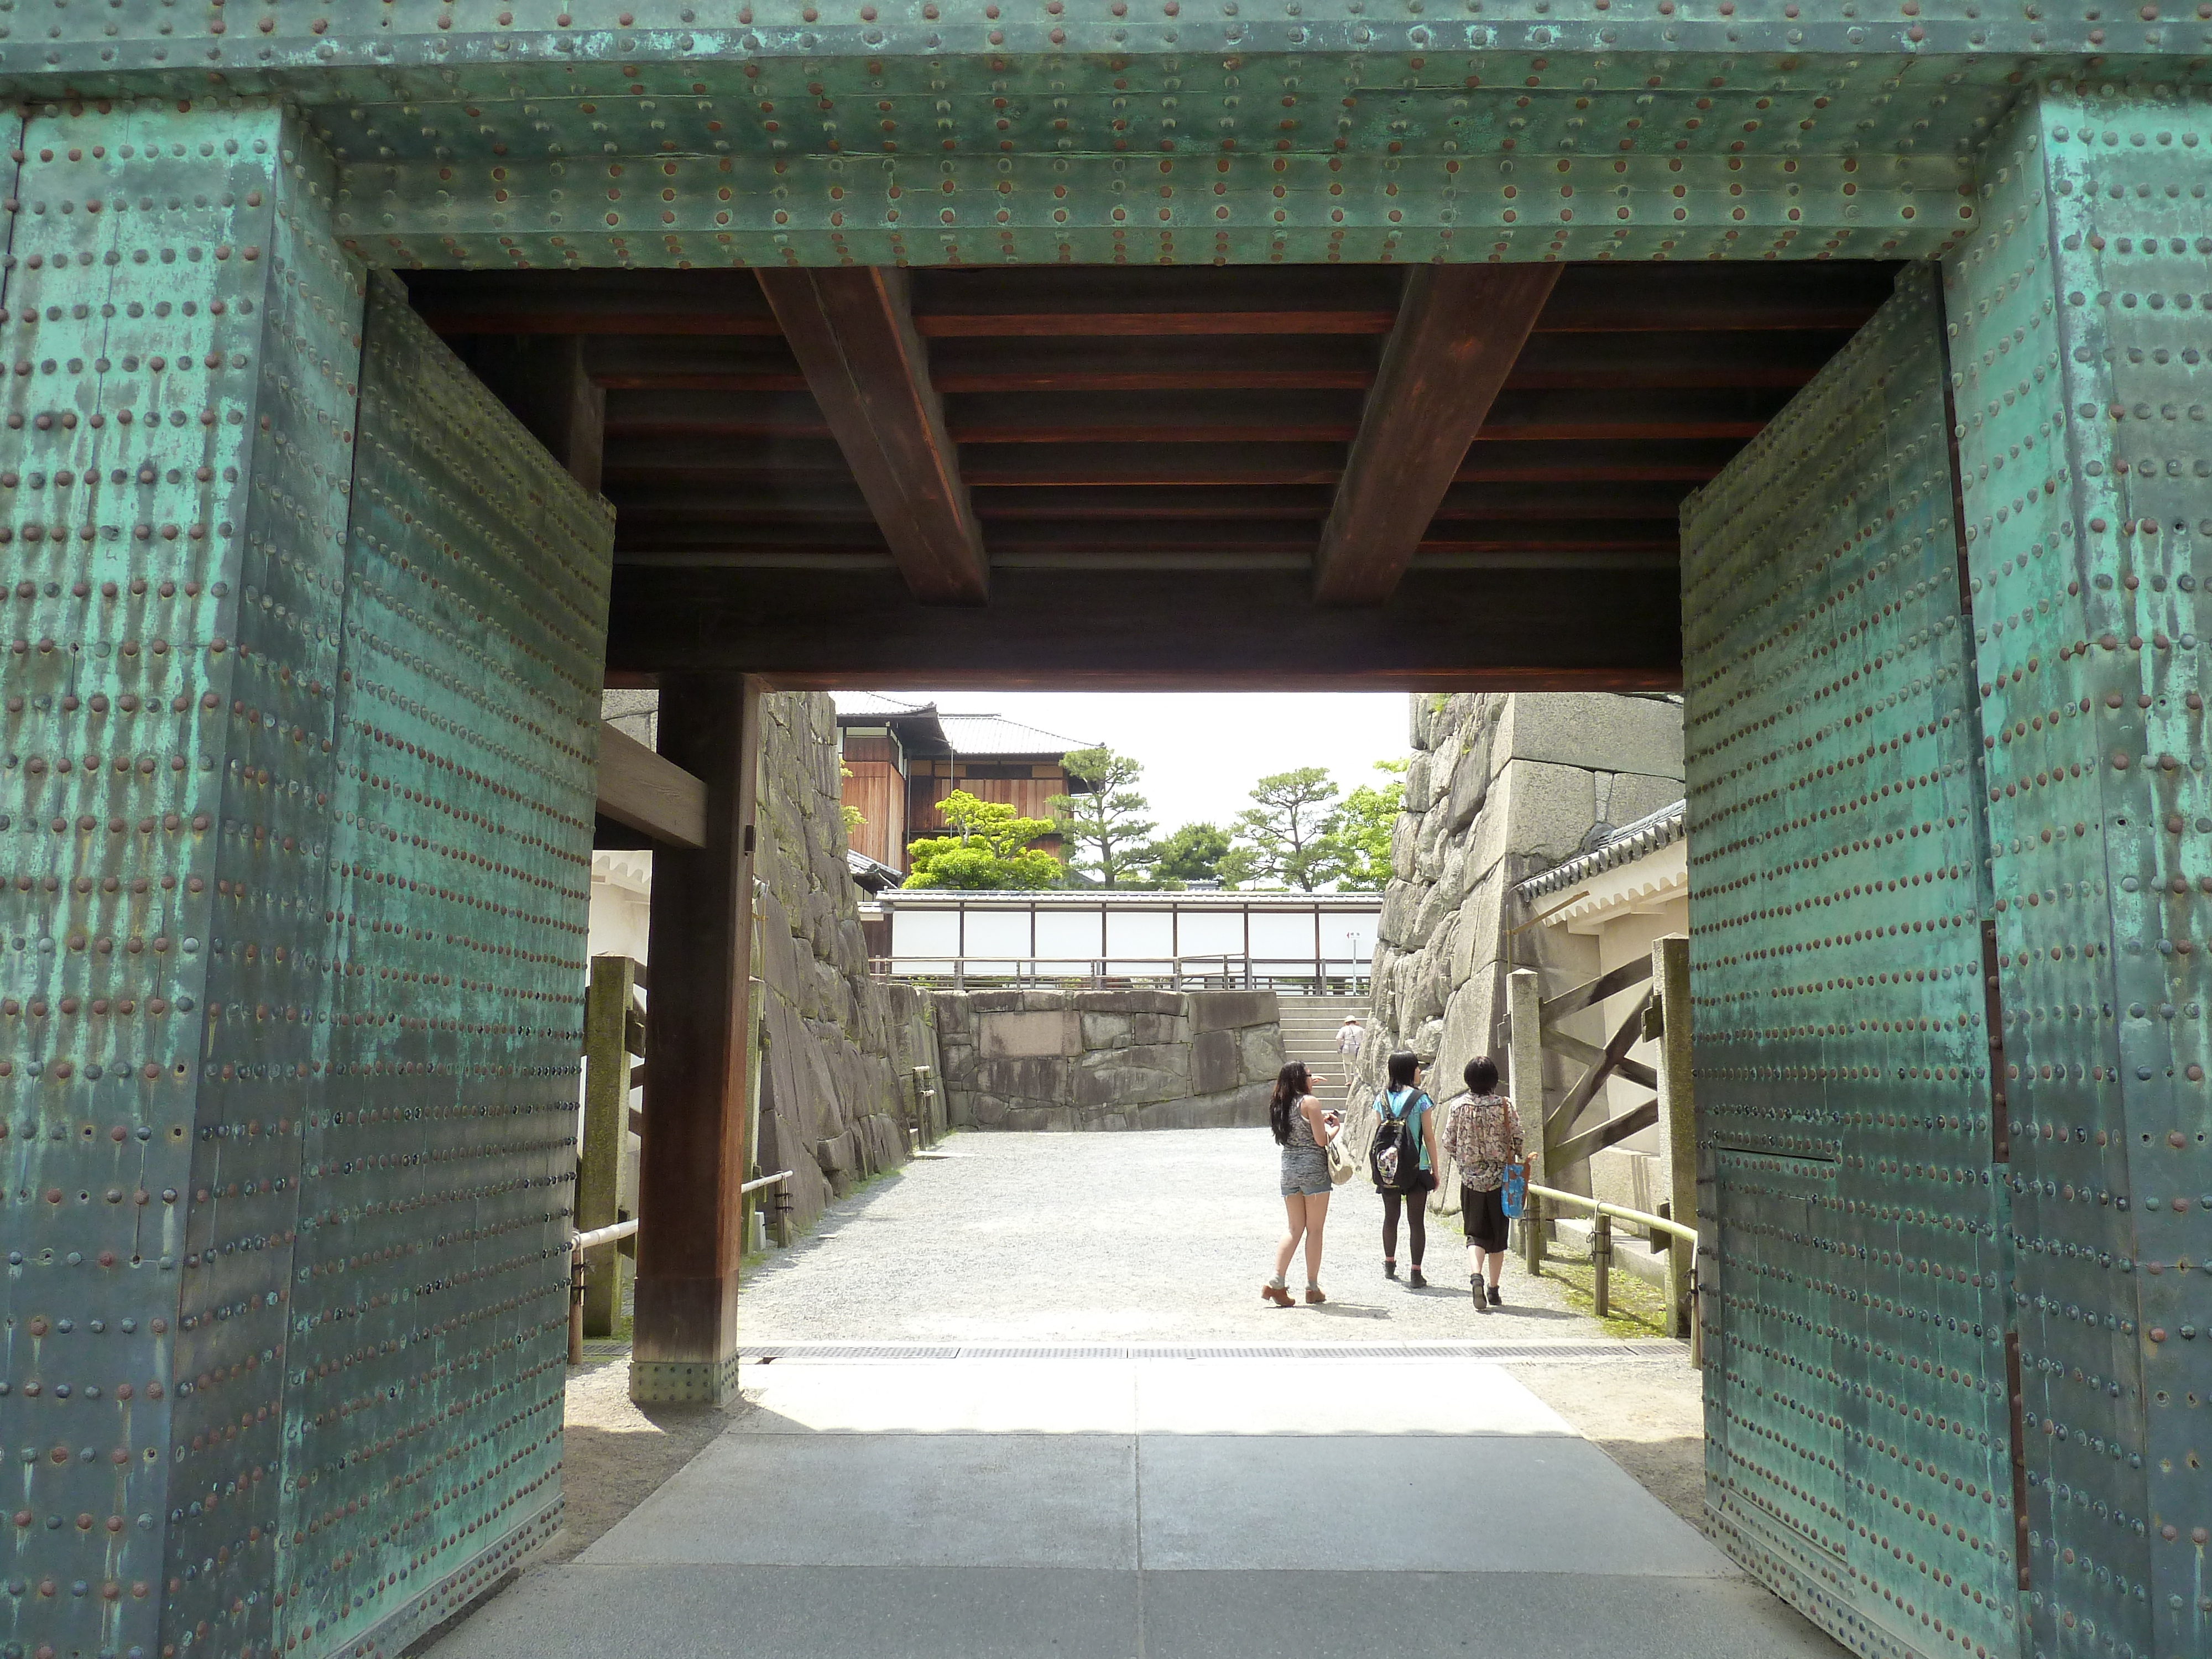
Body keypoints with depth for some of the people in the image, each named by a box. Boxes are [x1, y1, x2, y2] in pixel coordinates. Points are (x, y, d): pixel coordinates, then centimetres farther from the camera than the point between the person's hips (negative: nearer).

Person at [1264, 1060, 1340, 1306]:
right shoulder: (1310, 1102, -11)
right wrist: (1334, 1127, 6)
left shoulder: (1279, 1104, 9)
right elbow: (1321, 1140, -12)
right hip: (1314, 1169, -6)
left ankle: (1276, 1282, -2)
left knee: (1295, 1228, 11)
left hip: (1289, 1169, 6)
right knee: (1315, 1230, 5)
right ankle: (1313, 1288, 10)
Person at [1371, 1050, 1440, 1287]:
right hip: (1416, 1167, -4)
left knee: (1391, 1217, 18)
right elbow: (1429, 1138, -5)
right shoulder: (1420, 1099, -8)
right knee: (1417, 1221, 1)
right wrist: (1435, 1169, 2)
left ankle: (1389, 1265, 31)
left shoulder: (1381, 1099, 4)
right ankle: (1416, 1273, -1)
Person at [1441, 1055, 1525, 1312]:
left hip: (1470, 1178, 0)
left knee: (1476, 1233, 6)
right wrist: (1513, 1163, 13)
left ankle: (1475, 1275, -20)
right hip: (1500, 1178, 0)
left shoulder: (1458, 1105, -5)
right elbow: (1517, 1139, -6)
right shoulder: (1504, 1105, -8)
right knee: (1497, 1236, 13)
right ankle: (1494, 1291, 19)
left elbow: (1448, 1142, 0)